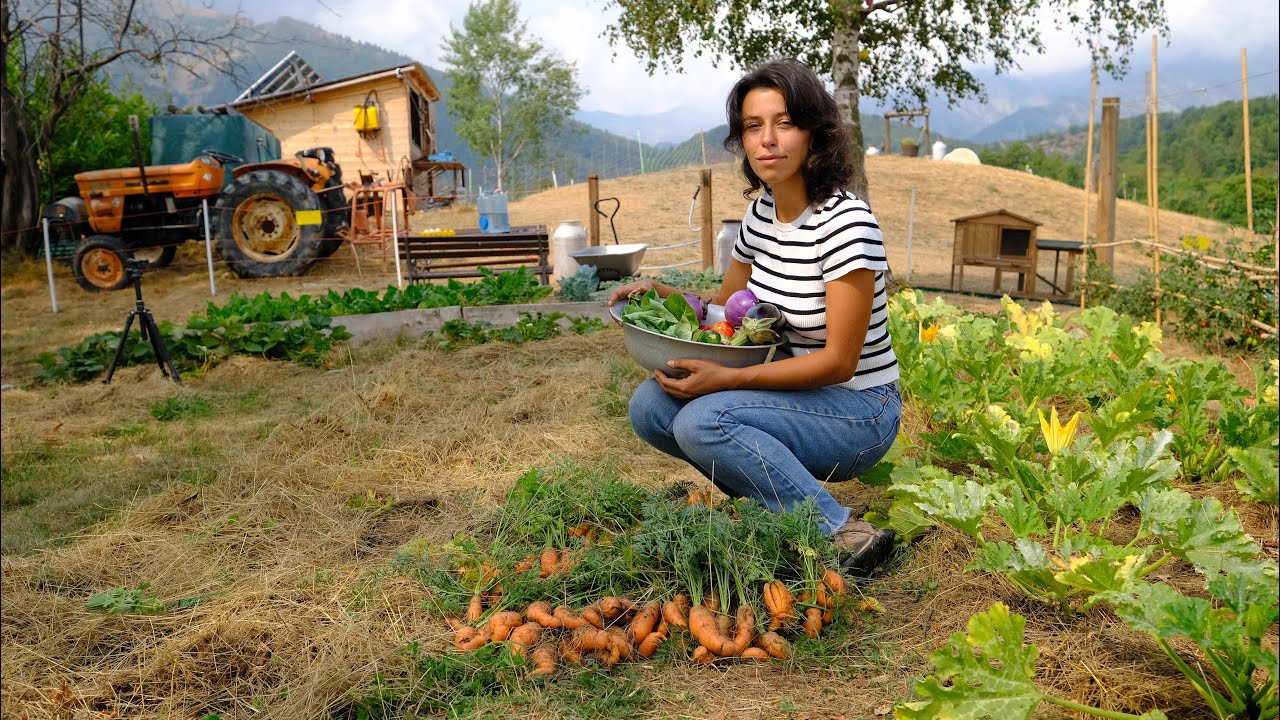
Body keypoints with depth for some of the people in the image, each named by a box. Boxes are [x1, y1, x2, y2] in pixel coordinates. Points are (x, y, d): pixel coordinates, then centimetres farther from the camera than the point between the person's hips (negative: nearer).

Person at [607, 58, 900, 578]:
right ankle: (778, 492, 4)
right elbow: (727, 303, 16)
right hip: (792, 393, 8)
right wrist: (661, 293, -3)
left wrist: (728, 378, -27)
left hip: (857, 411, -8)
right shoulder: (761, 210, 2)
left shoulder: (845, 222, -21)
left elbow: (838, 361, -22)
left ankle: (845, 538, -18)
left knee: (703, 421, -28)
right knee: (650, 407, -5)